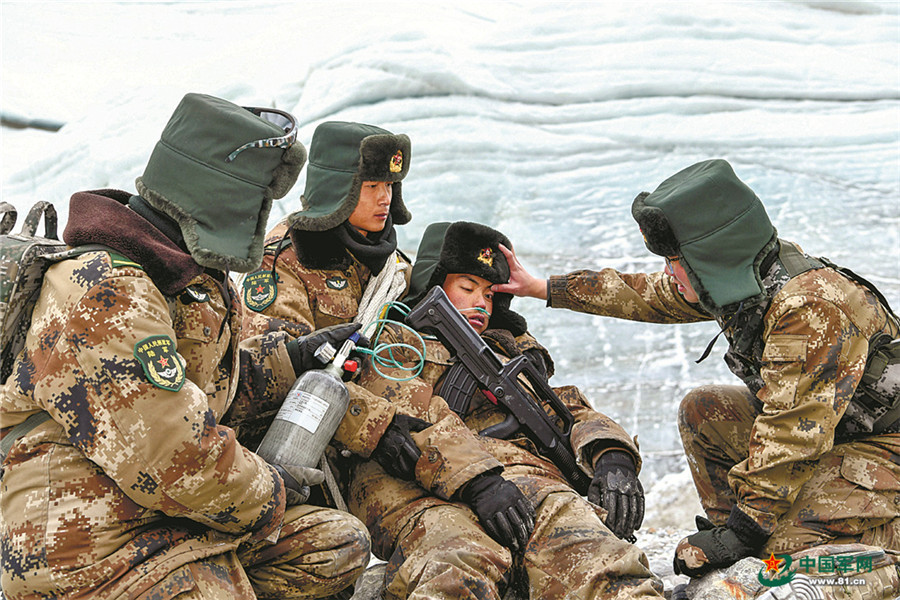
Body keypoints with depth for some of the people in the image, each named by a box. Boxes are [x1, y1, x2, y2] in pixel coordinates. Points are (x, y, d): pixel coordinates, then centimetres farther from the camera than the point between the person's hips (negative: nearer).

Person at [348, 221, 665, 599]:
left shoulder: (511, 354, 42)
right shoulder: (394, 344, 25)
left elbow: (572, 412, 28)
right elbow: (410, 418, 3)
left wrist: (612, 456, 2)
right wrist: (476, 478, -16)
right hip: (420, 494, -3)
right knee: (458, 568, -40)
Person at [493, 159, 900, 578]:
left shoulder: (811, 310, -32)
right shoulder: (738, 277, -5)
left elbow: (792, 434, -33)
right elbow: (648, 295, 10)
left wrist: (745, 530, -29)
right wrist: (543, 288, 13)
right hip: (810, 427, 9)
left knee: (789, 545, -24)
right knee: (701, 410, 3)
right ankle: (727, 524, 6)